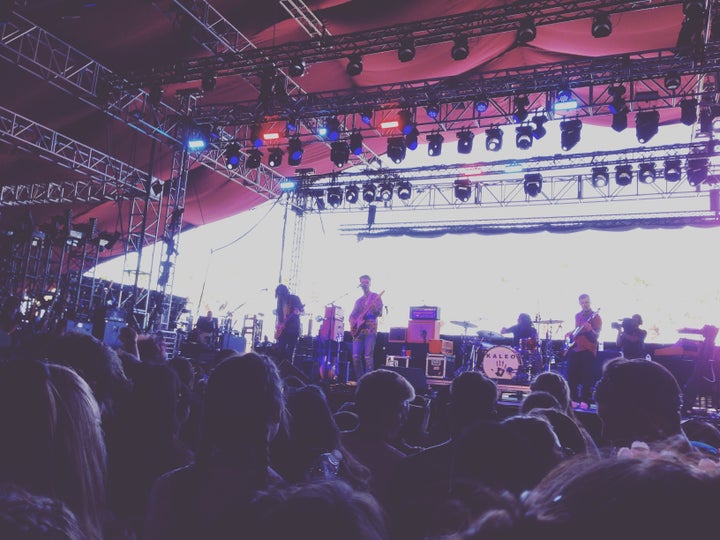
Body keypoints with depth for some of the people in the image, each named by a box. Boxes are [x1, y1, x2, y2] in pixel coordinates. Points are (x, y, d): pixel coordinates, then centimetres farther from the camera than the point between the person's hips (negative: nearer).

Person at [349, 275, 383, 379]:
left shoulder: (376, 297, 6)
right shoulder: (358, 300, 21)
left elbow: (379, 313, -3)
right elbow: (352, 314, 23)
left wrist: (374, 309, -25)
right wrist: (352, 324, 3)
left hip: (370, 330, -5)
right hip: (358, 330, 5)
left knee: (368, 357, -13)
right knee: (356, 357, -4)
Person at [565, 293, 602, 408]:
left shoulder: (595, 316, -5)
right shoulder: (577, 315, 14)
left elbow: (596, 336, -11)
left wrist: (589, 329, -30)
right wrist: (569, 334, 8)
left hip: (588, 350, -6)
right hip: (574, 348, 6)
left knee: (586, 377, -6)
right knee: (571, 375, 5)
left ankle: (585, 401, -1)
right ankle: (573, 399, 14)